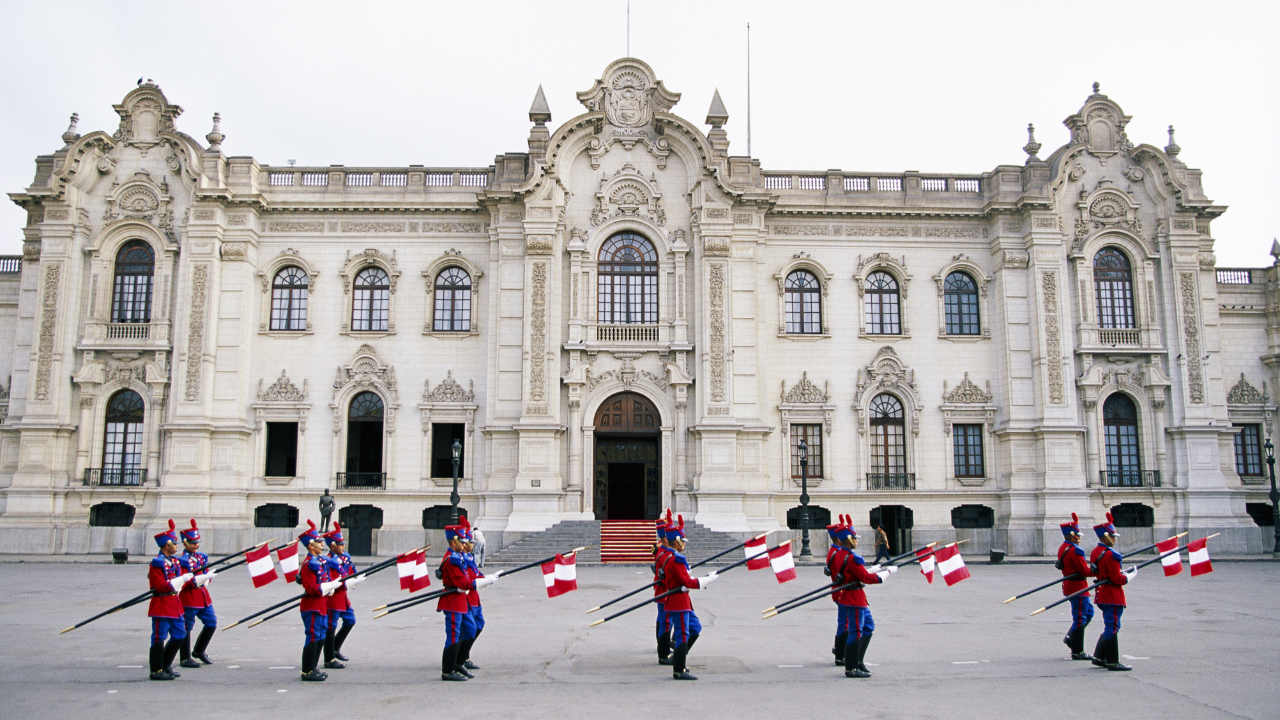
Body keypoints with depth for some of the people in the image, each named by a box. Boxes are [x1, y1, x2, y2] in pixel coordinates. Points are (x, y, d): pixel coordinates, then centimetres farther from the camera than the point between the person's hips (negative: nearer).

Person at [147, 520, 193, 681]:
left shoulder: (175, 560, 13)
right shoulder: (157, 563, -14)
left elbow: (183, 578, 17)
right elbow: (161, 586, -21)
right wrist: (181, 580, -24)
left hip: (175, 604, 9)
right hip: (162, 605, -9)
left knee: (179, 635, 13)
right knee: (159, 638, -1)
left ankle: (166, 665, 26)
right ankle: (157, 671, 7)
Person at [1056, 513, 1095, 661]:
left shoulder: (1063, 548, 11)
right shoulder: (1074, 550, -21)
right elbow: (1085, 571, -20)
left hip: (1069, 586, 10)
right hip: (1078, 587, -10)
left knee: (1088, 612, 21)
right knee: (1080, 619, -2)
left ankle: (1070, 637, 19)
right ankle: (1077, 652, 3)